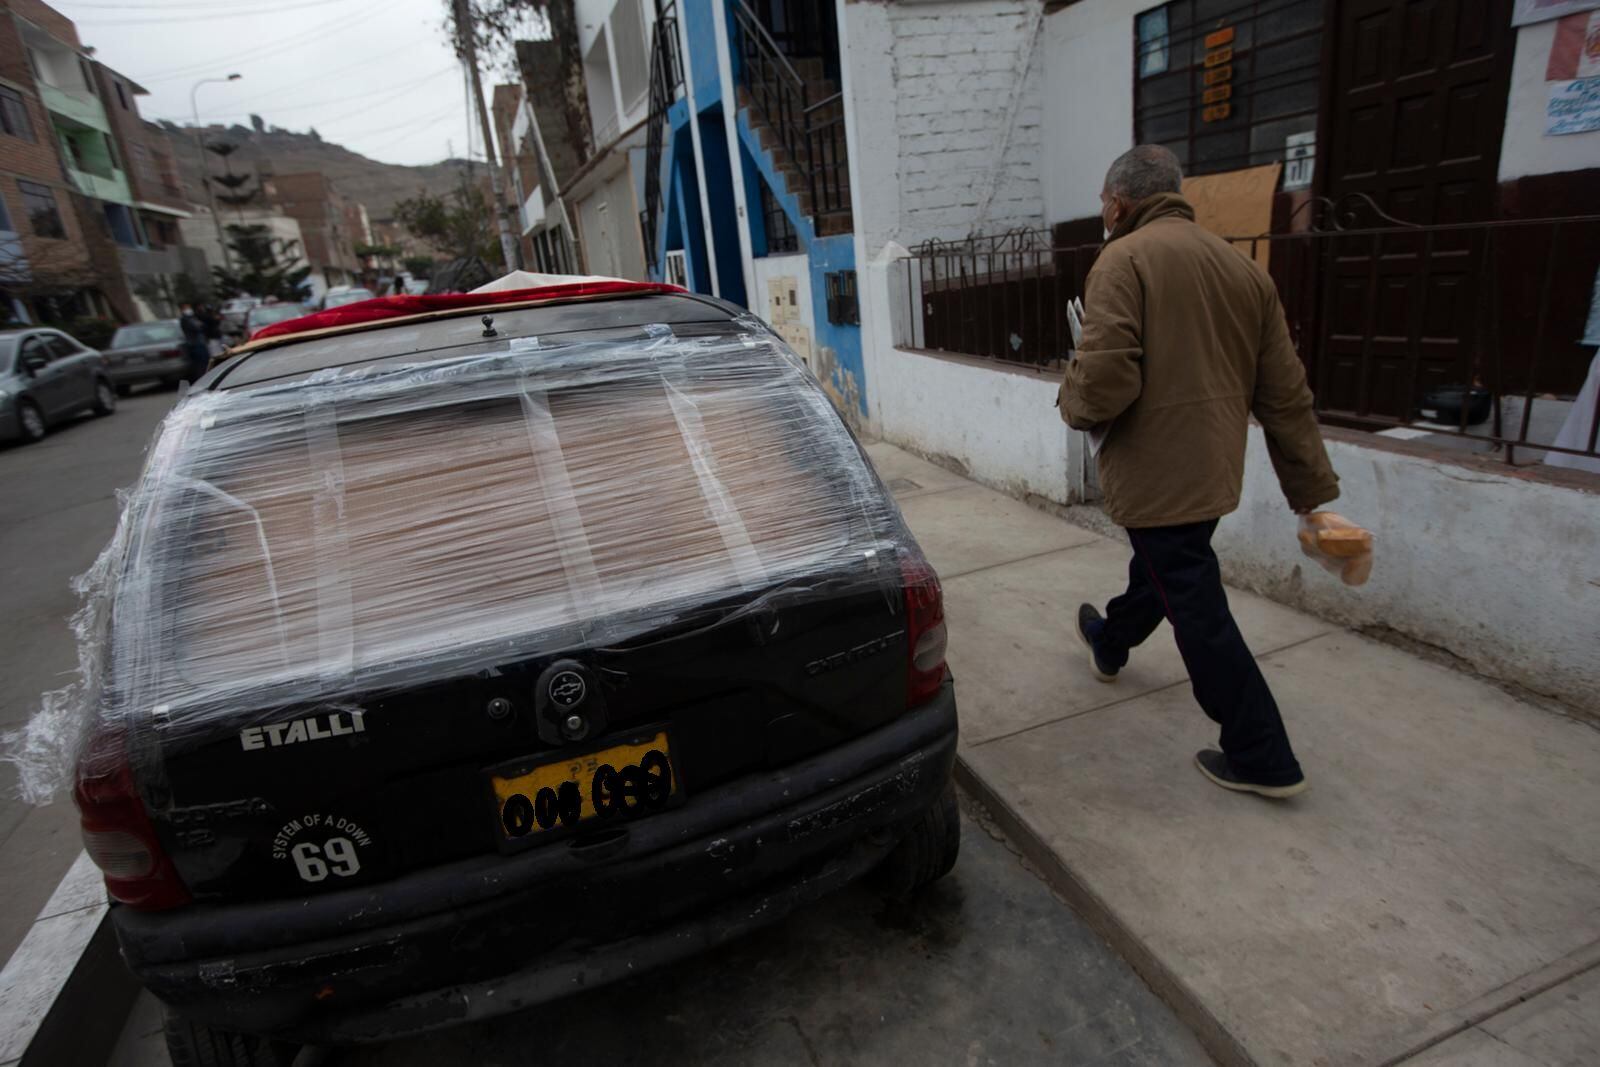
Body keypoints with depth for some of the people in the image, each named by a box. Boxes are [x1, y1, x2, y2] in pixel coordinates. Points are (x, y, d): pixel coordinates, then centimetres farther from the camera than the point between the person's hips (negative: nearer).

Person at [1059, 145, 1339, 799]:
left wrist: (1074, 402, -1)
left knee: (1197, 611, 3)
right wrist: (1315, 491, 10)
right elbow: (1285, 394, 7)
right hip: (1214, 470, 8)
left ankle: (1262, 759, 14)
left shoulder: (1124, 260, -13)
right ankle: (1111, 644, 55)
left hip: (1156, 473, -8)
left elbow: (1104, 382, -25)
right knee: (1159, 567, 28)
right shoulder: (1243, 268, 7)